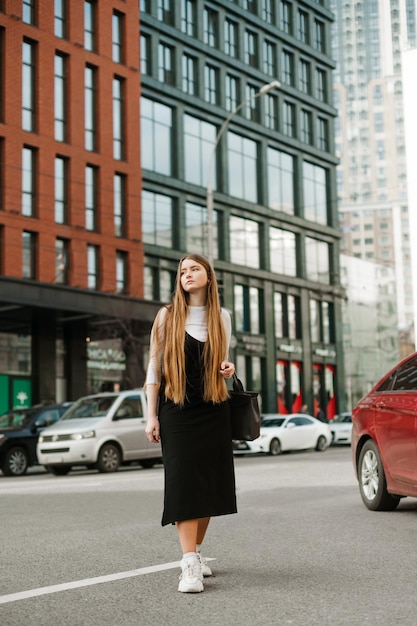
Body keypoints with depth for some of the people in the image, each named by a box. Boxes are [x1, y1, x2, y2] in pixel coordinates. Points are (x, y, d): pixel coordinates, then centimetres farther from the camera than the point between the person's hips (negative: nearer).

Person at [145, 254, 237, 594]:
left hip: (214, 411, 3)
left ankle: (196, 551, 22)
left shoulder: (221, 317, 8)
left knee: (208, 482, 5)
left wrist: (227, 370, -5)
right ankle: (190, 565, -13)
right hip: (177, 410, -3)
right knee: (183, 482, -11)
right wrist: (151, 415, -5)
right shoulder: (167, 315, 1)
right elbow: (154, 365, 1)